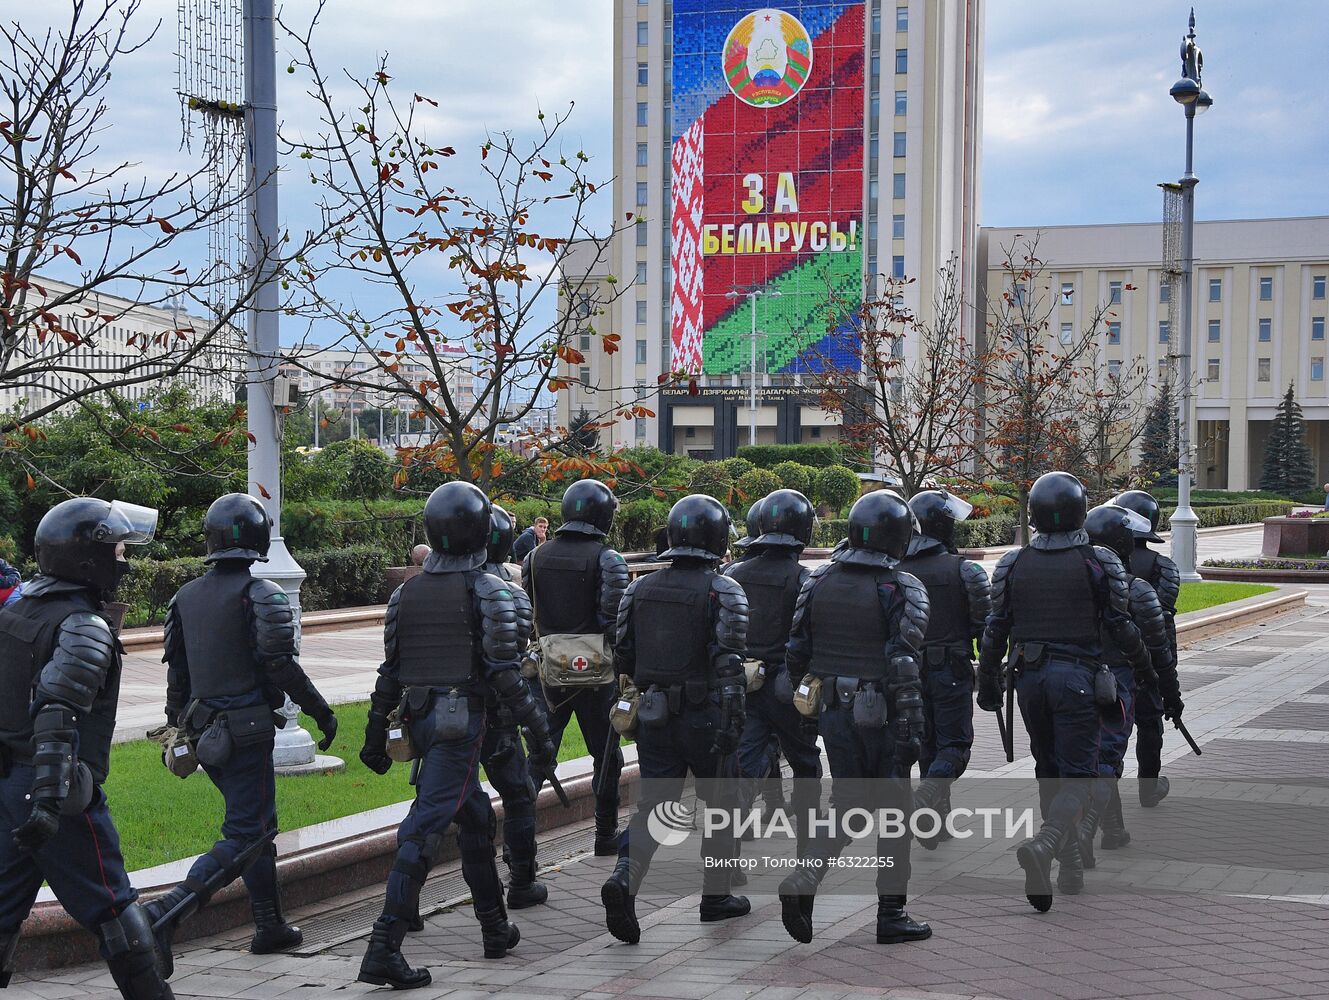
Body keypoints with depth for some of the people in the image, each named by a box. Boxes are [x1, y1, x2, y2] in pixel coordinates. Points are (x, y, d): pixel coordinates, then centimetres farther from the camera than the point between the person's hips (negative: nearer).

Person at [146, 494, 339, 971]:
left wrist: (177, 724, 24)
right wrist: (322, 712, -6)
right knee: (244, 836, -5)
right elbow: (281, 665, -15)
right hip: (246, 729, -8)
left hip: (203, 730, 8)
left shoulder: (185, 596, 9)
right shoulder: (261, 595, -13)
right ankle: (166, 911, -22)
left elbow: (176, 671, 14)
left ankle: (271, 926, 26)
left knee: (259, 824, 20)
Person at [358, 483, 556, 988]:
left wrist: (376, 733, 19)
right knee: (424, 828, -11)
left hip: (420, 717, 7)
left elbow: (390, 672, 12)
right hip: (461, 718, -6)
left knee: (475, 815, 21)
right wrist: (539, 731, -6)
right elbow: (505, 673, -11)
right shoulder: (488, 591, -7)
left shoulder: (405, 593, 9)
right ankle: (384, 948, -17)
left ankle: (495, 928, 32)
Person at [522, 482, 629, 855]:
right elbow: (616, 618, -15)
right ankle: (606, 836, 20)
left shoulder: (537, 556, 5)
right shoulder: (607, 560, -10)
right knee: (606, 755, 12)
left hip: (548, 671, 4)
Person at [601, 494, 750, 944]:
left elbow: (622, 655, 9)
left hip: (653, 715, 4)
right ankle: (716, 896, 23)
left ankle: (624, 878, -17)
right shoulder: (724, 592, -11)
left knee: (653, 804, 6)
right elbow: (728, 663, -18)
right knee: (720, 804, 14)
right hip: (704, 715, -4)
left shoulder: (640, 588, 5)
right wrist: (732, 722, -15)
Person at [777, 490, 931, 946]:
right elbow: (903, 665, -18)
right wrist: (911, 731, -16)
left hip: (833, 710, 5)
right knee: (893, 810, 8)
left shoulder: (819, 581, 5)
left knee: (846, 801, 15)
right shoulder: (902, 588, -12)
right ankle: (891, 915, 14)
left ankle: (802, 881, -7)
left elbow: (797, 652, 7)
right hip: (882, 715, -5)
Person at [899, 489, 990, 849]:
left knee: (928, 744, 15)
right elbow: (985, 625, -7)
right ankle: (926, 794, -24)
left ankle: (939, 820, 20)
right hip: (952, 671, -4)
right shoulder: (963, 570, -9)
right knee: (955, 743, 2)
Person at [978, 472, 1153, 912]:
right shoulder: (1100, 563, -5)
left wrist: (988, 683, 15)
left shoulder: (1012, 564, 3)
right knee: (1077, 775, -3)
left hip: (1030, 677, 4)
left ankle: (1070, 863, 22)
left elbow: (995, 630, 4)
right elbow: (1121, 626, -2)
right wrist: (1142, 662, 16)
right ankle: (1043, 844, -29)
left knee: (1049, 770, 17)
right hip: (1077, 677, -3)